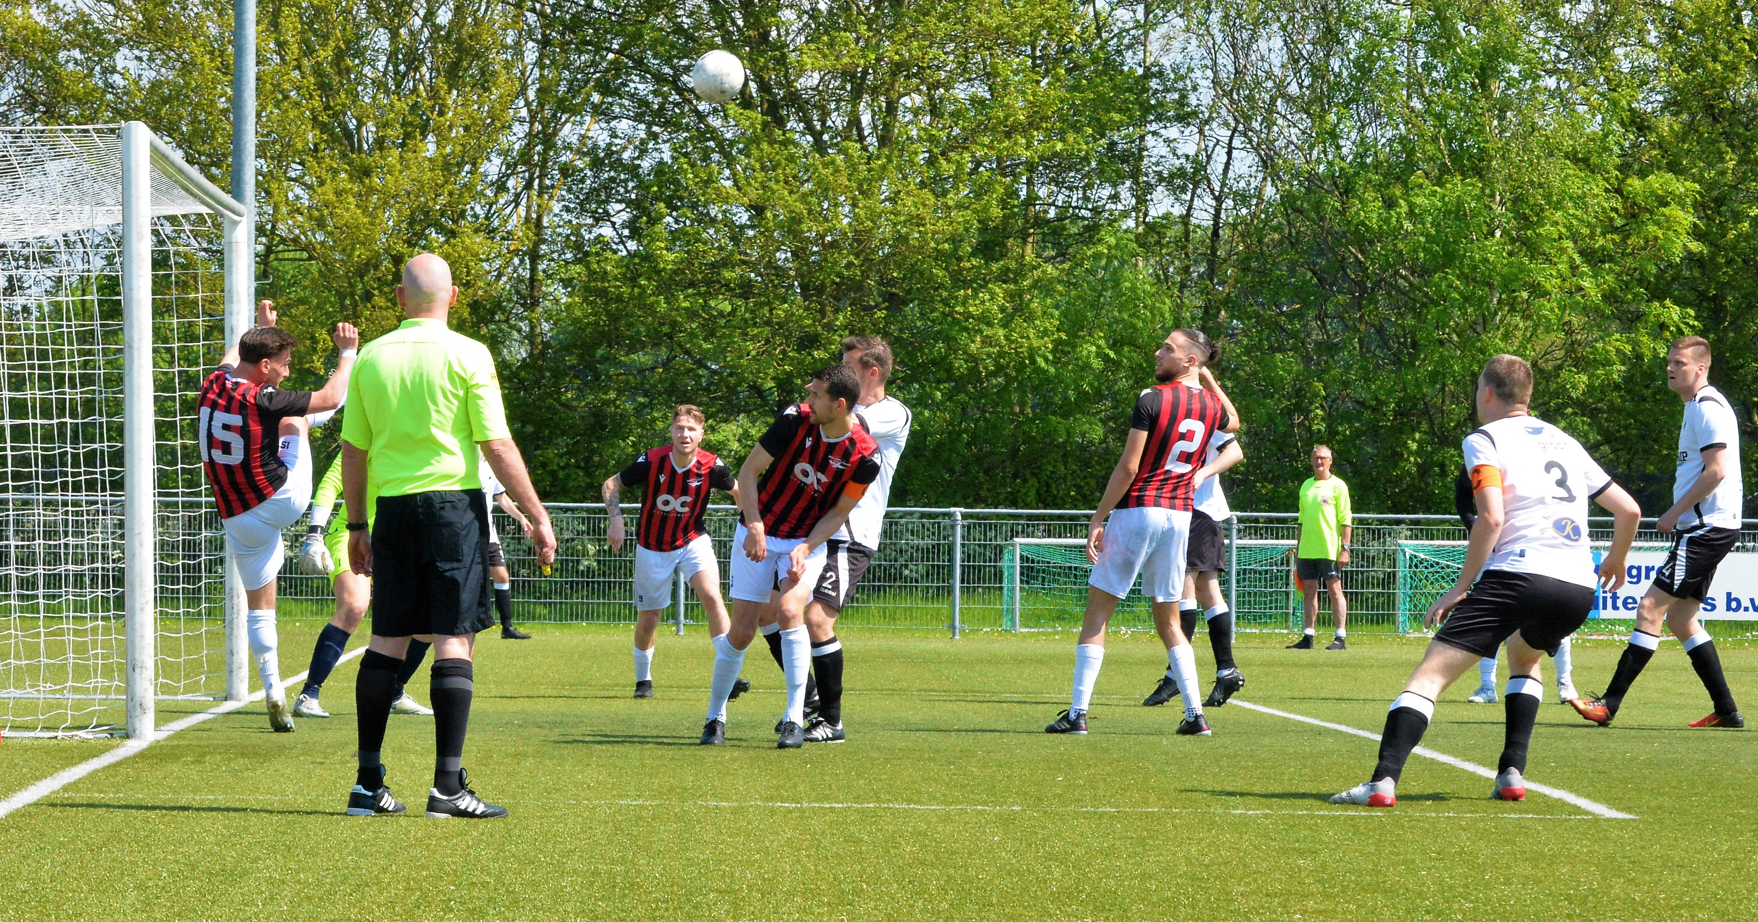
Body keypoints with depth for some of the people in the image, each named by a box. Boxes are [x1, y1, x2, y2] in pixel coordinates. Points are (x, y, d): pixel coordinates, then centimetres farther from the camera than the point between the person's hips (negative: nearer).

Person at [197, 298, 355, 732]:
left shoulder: (214, 385, -3)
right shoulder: (263, 400, -20)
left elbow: (233, 356, 23)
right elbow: (328, 397, -12)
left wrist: (262, 326, 38)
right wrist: (348, 353, 3)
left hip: (239, 517, 5)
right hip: (286, 498, -5)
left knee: (259, 606, 11)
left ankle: (274, 693, 8)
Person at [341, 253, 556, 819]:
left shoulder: (371, 357, 6)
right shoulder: (467, 355, -5)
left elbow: (353, 450, 10)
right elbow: (497, 445, -8)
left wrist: (357, 526, 18)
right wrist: (536, 515, -2)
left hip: (392, 509, 4)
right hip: (454, 505, -4)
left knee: (387, 639, 8)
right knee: (454, 640, -3)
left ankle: (368, 783, 9)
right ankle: (448, 786, -8)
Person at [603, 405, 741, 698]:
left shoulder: (711, 466, -18)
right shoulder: (651, 461, -20)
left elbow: (737, 490, 3)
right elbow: (612, 484, -6)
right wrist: (617, 520, -19)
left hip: (693, 542, 0)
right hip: (653, 548, 0)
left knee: (712, 596, -25)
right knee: (648, 619, 8)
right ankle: (643, 679, 34)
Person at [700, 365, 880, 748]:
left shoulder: (865, 456, -17)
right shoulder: (795, 419, -17)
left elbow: (839, 512, -5)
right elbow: (749, 471, -9)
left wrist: (806, 548, -18)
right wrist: (754, 526, -19)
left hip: (809, 541, -1)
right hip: (759, 536, 1)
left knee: (789, 611, -26)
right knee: (742, 631, -3)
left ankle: (795, 720, -19)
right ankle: (715, 717, 17)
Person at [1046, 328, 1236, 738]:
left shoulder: (1152, 400, -11)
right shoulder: (1211, 406, 7)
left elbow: (1128, 468, -13)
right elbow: (1233, 424, 34)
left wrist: (1097, 520, -8)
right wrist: (1209, 380, 37)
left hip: (1137, 510, -6)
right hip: (1180, 516, 6)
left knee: (1097, 611, 0)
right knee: (1169, 619, 15)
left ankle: (1077, 712, -5)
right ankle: (1195, 714, 7)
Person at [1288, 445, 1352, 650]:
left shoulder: (1337, 486, -2)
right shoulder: (1306, 486, 15)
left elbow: (1345, 520, -6)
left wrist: (1345, 548, -13)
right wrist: (1298, 548, 18)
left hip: (1329, 550, -6)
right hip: (1307, 549, 6)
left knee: (1335, 591, -4)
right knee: (1309, 592, 6)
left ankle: (1341, 637, -2)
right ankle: (1308, 636, 9)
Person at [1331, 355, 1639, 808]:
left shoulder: (1485, 439, 7)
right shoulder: (1565, 442, 25)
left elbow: (1491, 517, -9)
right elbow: (1628, 509, 28)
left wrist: (1462, 587, -3)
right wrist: (1616, 559, 46)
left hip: (1518, 573, -6)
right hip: (1579, 585, 6)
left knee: (1430, 674, -9)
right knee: (1524, 656, 35)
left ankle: (1384, 780, -27)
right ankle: (1512, 774, 19)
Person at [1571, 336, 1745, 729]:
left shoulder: (1707, 408, -13)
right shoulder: (1696, 408, 19)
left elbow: (1716, 471, -21)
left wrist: (1674, 513, -15)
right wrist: (1678, 515, 16)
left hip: (1707, 528, -11)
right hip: (1701, 526, 11)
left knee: (1651, 609, -13)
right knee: (1680, 619, 13)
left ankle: (1609, 704, -15)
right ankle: (1726, 711, 14)